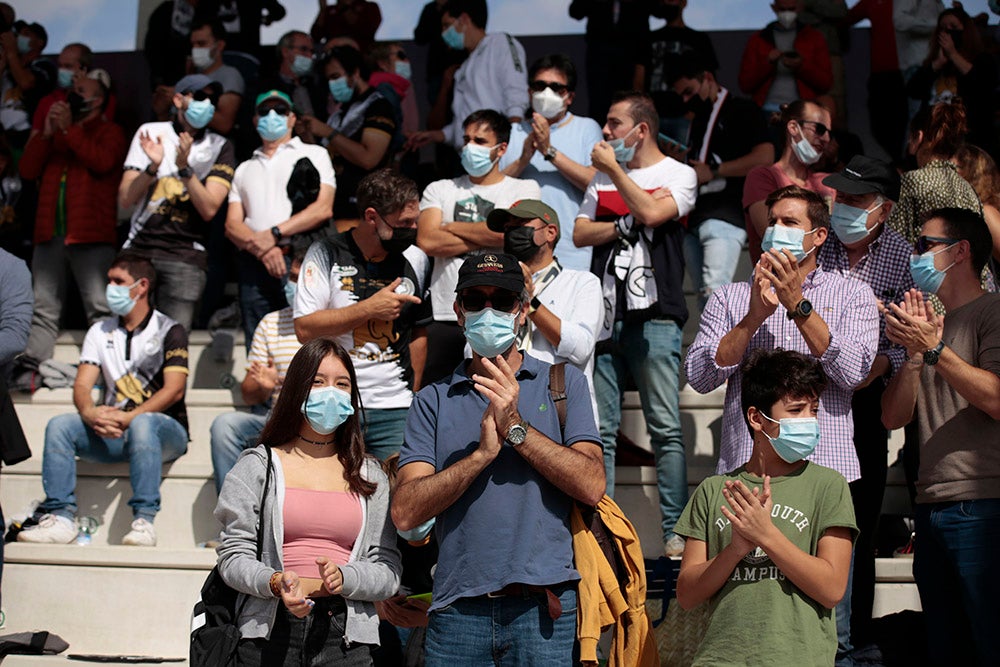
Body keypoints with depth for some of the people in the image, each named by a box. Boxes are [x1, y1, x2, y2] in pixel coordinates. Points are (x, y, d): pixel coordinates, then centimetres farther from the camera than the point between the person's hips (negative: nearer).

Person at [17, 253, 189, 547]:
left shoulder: (169, 331, 1)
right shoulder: (100, 333, 16)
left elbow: (174, 390, -12)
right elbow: (82, 385, 4)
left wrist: (128, 418, -26)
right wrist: (90, 413, -21)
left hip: (164, 429, -4)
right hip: (112, 434, 5)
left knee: (142, 424, -37)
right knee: (59, 425, -19)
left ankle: (144, 520, -40)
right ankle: (60, 517, -25)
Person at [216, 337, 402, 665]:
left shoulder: (369, 476, 14)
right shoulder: (258, 466, 8)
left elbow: (388, 570, 7)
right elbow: (233, 555, 1)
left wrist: (344, 578, -13)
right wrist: (276, 583, -18)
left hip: (345, 637, 2)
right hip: (270, 632, -2)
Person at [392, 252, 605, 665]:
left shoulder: (563, 383, 8)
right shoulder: (433, 401, 9)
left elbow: (591, 486, -5)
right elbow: (405, 513, -2)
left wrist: (515, 428, -11)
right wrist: (482, 453, -12)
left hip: (543, 607, -1)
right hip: (458, 608, 1)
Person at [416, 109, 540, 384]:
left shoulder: (525, 189, 11)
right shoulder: (439, 190, 17)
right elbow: (427, 241, -1)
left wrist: (451, 227, 2)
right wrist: (486, 238, -2)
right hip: (444, 319, 2)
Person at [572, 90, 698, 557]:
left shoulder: (678, 174, 5)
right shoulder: (603, 178, 20)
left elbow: (651, 212, -14)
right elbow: (580, 234, 10)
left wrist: (615, 169, -4)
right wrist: (627, 223, -5)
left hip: (654, 316, -5)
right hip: (605, 312, 5)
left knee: (665, 427, -6)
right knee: (600, 429, 3)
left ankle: (674, 531, -4)